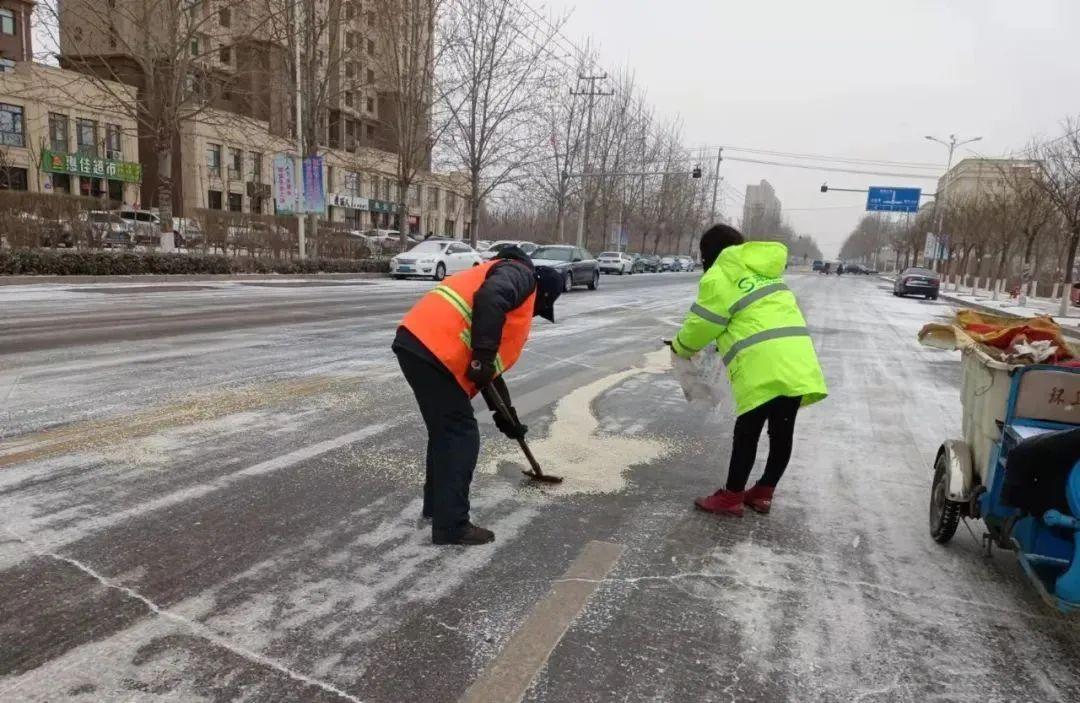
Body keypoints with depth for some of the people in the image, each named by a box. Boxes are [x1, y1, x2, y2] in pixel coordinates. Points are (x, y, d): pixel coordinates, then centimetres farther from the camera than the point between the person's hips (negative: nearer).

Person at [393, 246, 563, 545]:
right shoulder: (520, 275, 3)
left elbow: (491, 368, 33)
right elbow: (490, 297, -22)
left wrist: (507, 415, 35)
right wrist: (483, 355, -22)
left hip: (417, 342, 10)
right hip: (432, 349, -10)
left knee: (446, 429, 23)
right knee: (462, 436, -1)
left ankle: (437, 504, 37)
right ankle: (451, 526, 7)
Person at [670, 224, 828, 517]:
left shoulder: (719, 276, -1)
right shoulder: (764, 271, 22)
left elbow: (701, 325, 2)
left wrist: (681, 347, 20)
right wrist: (729, 341, 31)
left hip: (766, 367, -8)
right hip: (798, 362, 8)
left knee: (747, 432, 3)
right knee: (782, 432, 14)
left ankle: (732, 497, 13)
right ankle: (763, 493, 27)